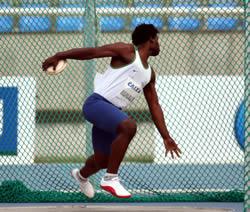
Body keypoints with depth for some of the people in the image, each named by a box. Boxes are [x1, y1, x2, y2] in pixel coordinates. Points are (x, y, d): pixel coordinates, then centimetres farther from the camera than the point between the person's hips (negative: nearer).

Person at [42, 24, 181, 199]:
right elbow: (91, 52, -8)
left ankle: (82, 175, 52)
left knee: (103, 159, 16)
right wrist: (59, 56, -12)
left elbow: (154, 106, 21)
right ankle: (110, 178, -26)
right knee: (129, 126, -33)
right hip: (97, 103, -9)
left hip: (112, 112, 9)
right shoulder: (126, 51, -6)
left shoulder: (149, 74, 18)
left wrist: (166, 137, 16)